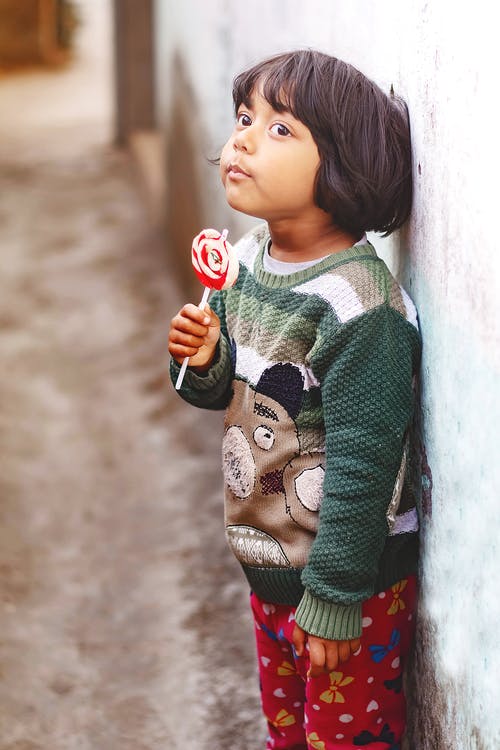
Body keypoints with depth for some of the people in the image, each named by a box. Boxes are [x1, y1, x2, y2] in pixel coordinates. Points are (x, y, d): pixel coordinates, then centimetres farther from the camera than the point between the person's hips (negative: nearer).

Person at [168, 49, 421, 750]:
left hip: (350, 585, -8)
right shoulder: (250, 255, -2)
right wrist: (206, 363, -11)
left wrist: (331, 599, -20)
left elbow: (361, 465, -24)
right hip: (267, 562, 8)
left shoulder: (360, 305, -27)